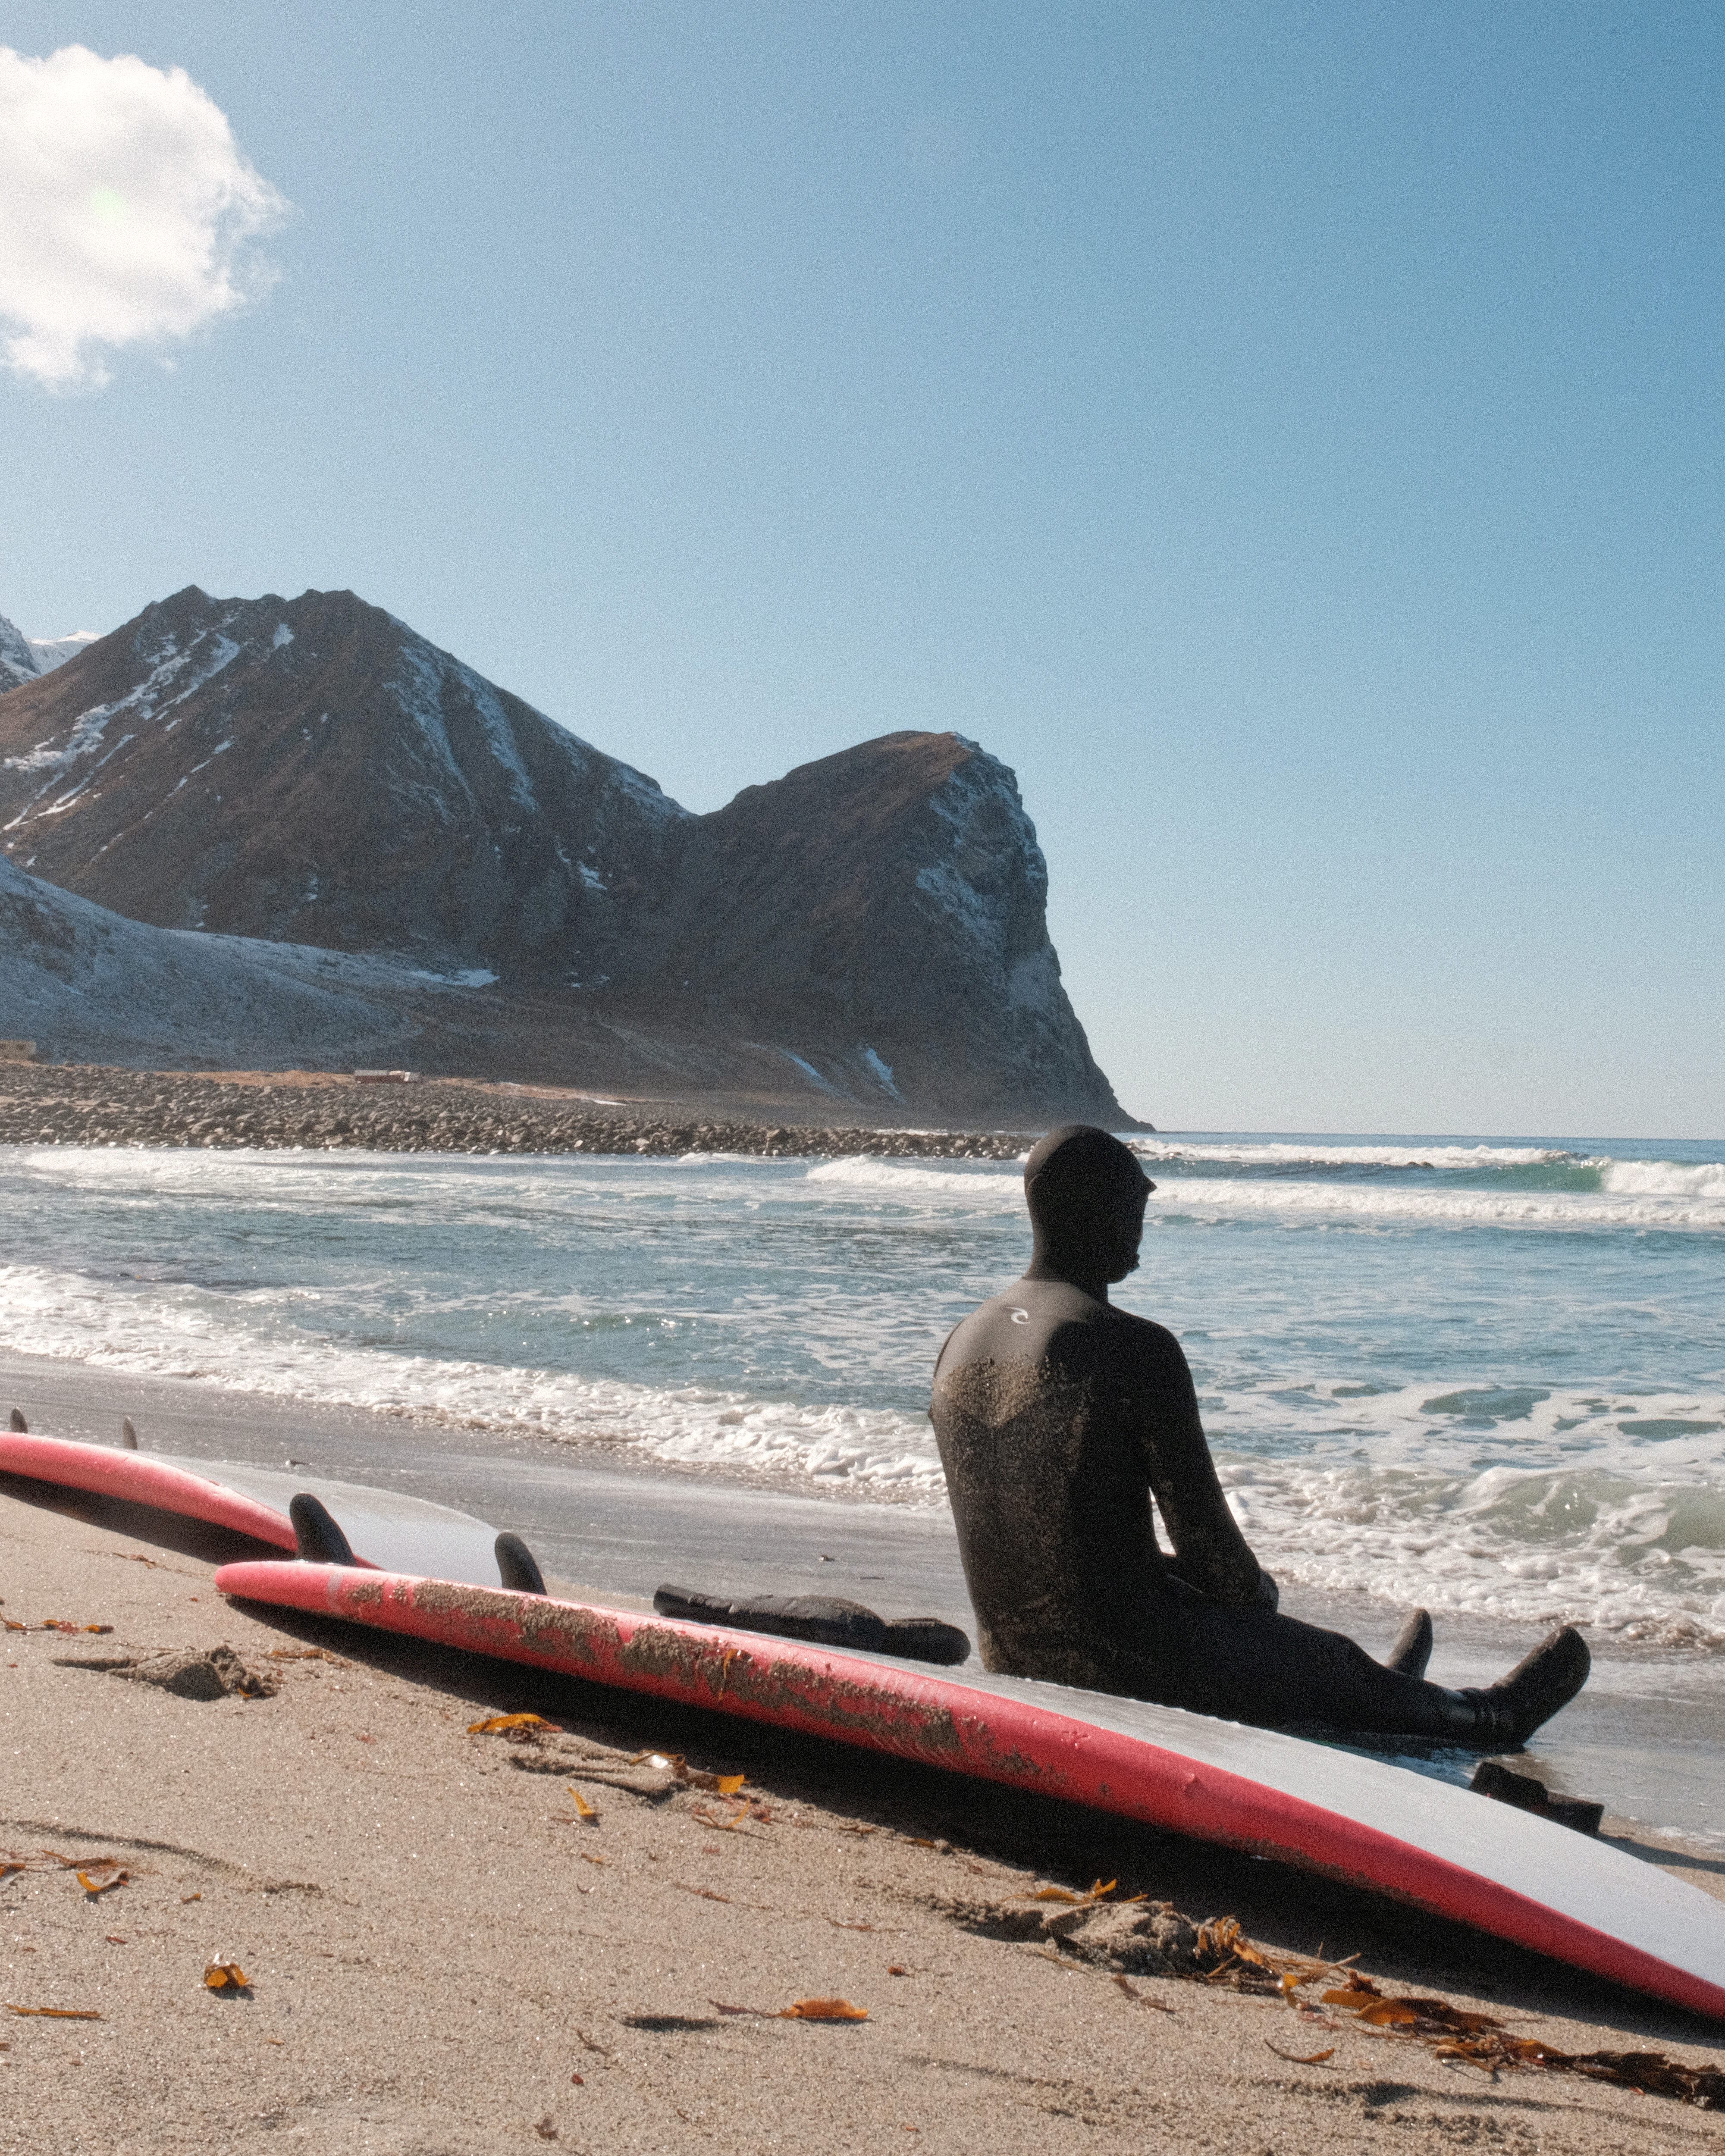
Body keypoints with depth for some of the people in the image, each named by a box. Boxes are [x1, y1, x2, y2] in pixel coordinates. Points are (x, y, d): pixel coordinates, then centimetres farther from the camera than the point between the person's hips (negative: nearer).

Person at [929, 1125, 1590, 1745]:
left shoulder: (961, 1345, 2)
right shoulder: (1137, 1349, -20)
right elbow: (1201, 1530, -15)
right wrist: (1255, 1594, 9)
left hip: (1010, 1658, 7)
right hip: (1129, 1662, -7)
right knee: (1335, 1664, 22)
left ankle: (1380, 1697, 62)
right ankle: (1489, 1718, 52)